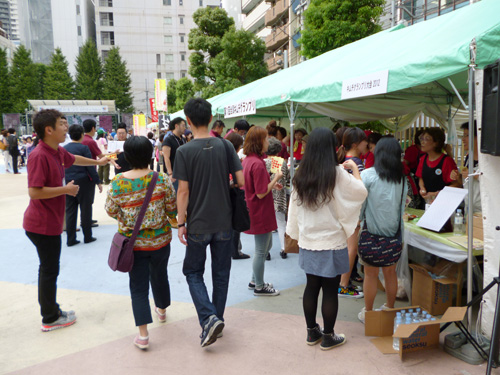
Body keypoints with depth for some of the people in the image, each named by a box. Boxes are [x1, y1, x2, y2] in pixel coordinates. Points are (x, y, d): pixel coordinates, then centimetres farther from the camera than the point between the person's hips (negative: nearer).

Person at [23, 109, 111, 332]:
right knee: (49, 270, 2)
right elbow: (34, 192, -27)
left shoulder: (57, 152, 7)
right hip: (43, 224, -10)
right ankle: (51, 319, 17)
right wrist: (66, 189, -19)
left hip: (50, 222, 10)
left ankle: (50, 311, 33)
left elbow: (73, 159, 29)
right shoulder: (39, 156, -23)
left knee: (49, 268, 18)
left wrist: (98, 162, 40)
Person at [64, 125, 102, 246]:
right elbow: (90, 167, -11)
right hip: (83, 182, -5)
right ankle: (87, 237, 12)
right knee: (85, 210, 5)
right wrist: (98, 182, -4)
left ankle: (70, 239, 11)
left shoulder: (64, 148, 7)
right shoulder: (83, 148, -9)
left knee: (70, 211, 8)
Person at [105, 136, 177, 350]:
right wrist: (172, 220, 14)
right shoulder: (161, 180, -14)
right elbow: (172, 208, -8)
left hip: (133, 242, -1)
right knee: (159, 276, 24)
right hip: (160, 239, 1)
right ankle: (161, 310, 48)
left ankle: (143, 334, 4)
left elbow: (111, 211, -2)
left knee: (138, 285, 7)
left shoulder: (117, 183, -12)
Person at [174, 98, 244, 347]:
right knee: (221, 273, 16)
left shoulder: (184, 151, -11)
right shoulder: (225, 146, -3)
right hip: (224, 223, 3)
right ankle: (217, 319, 27)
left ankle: (209, 319, -3)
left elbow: (183, 191, -12)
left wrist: (180, 223, -3)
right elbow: (241, 181, -5)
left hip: (198, 225, -3)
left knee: (193, 273, 13)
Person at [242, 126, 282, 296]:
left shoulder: (247, 160, 6)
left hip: (254, 211, 10)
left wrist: (272, 184, 11)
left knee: (266, 246, 22)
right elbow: (261, 193, -22)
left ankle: (255, 280, 33)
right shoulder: (258, 164, -23)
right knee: (261, 251, 6)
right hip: (260, 213, -10)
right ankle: (259, 287, 22)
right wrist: (276, 178, -12)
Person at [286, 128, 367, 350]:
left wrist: (297, 234, 17)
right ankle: (328, 337, 20)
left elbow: (294, 208, 7)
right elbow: (361, 192, -4)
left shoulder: (300, 176, 2)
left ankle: (312, 332, 29)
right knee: (330, 290, 7)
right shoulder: (337, 175, -15)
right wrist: (355, 170, 11)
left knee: (311, 286, 16)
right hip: (331, 243, -5)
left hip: (307, 242, 5)